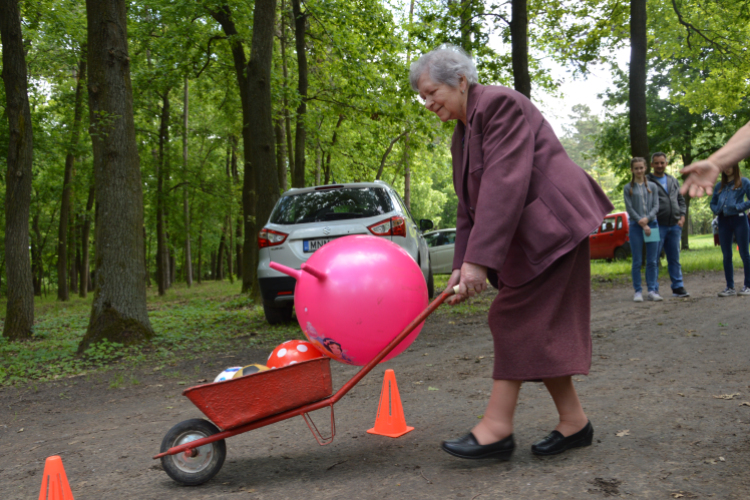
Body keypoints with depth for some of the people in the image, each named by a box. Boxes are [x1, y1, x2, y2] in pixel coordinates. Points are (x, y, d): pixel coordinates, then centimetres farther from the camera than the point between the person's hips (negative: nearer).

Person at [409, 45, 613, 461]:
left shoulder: (500, 104, -14)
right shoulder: (461, 135, 16)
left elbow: (504, 186, -25)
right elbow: (468, 207, 15)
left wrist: (479, 259, -29)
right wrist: (461, 265, 4)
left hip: (550, 224, -10)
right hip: (525, 238, 10)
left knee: (516, 320, -10)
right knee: (538, 327, 8)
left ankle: (497, 427, -6)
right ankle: (573, 422, 16)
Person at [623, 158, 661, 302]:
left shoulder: (652, 186, 11)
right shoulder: (628, 188, 5)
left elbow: (656, 206, 5)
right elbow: (629, 209, -2)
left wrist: (647, 218, -13)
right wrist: (642, 223, -10)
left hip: (652, 224, 2)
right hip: (636, 226, -2)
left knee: (652, 261, 1)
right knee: (637, 261, 0)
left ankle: (652, 290, 6)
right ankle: (638, 291, 5)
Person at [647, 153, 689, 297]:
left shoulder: (673, 181, 17)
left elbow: (681, 200, 21)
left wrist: (682, 216, 7)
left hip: (674, 226, 5)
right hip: (657, 226, -5)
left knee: (674, 258, 9)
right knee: (654, 258, -3)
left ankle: (678, 287, 15)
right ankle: (653, 289, 3)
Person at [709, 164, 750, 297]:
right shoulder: (719, 186, 14)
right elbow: (713, 203, 22)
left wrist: (739, 207, -16)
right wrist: (716, 210, 2)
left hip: (739, 219, -5)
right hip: (723, 221, 5)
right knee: (726, 256, 5)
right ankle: (730, 287, 10)